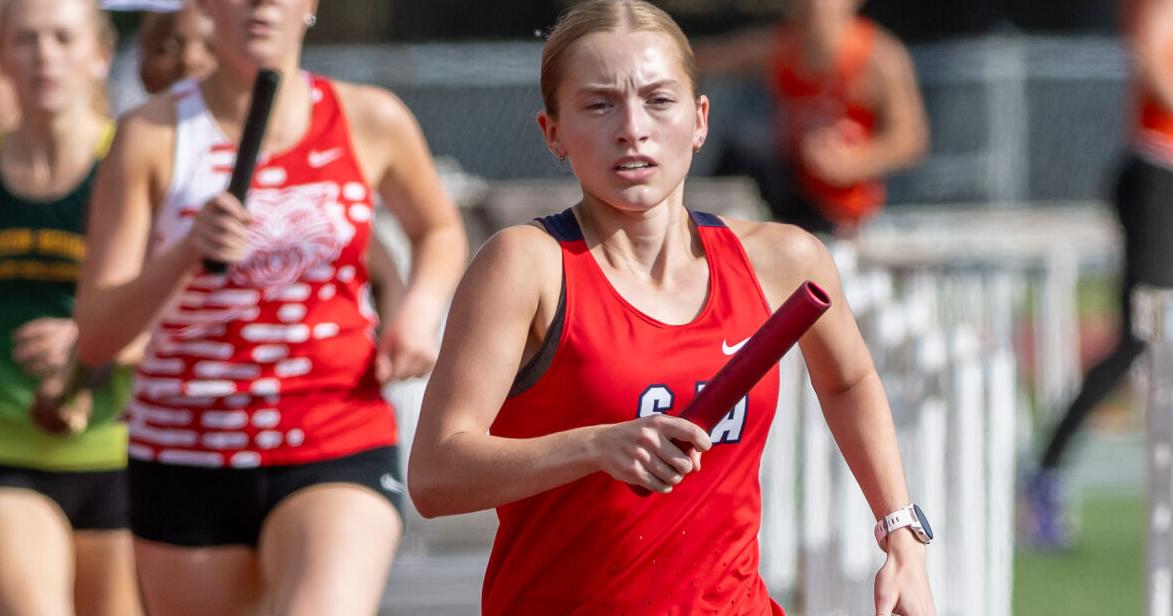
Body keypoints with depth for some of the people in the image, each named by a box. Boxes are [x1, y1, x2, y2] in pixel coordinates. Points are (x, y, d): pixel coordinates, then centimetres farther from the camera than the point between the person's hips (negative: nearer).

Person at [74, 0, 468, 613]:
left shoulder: (371, 121, 3)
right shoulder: (151, 136, -2)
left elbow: (439, 230, 25)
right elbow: (94, 337, -6)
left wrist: (421, 306, 3)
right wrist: (189, 252, -23)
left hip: (339, 451, -1)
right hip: (187, 462, 1)